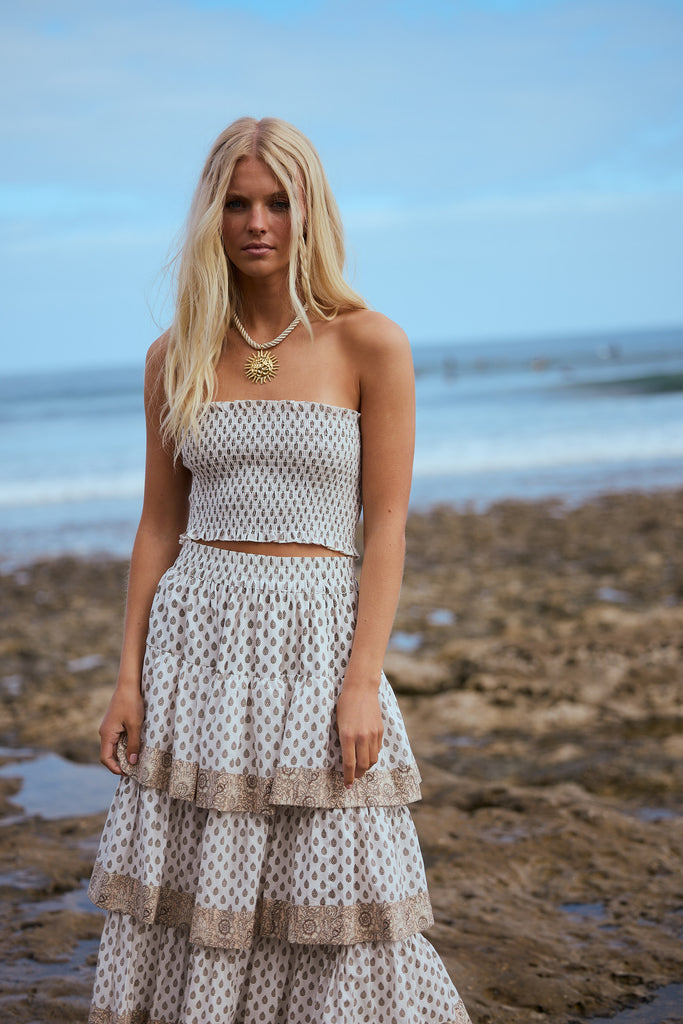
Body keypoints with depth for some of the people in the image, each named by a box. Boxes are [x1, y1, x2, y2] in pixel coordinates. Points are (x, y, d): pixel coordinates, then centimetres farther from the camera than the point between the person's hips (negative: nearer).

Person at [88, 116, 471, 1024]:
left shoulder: (370, 345, -2)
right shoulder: (177, 358, 7)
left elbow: (387, 525, -4)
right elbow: (160, 524, 9)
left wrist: (362, 684, -12)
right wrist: (129, 677, 3)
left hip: (315, 634, -3)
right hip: (194, 639, 3)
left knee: (330, 898, 0)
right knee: (185, 888, 8)